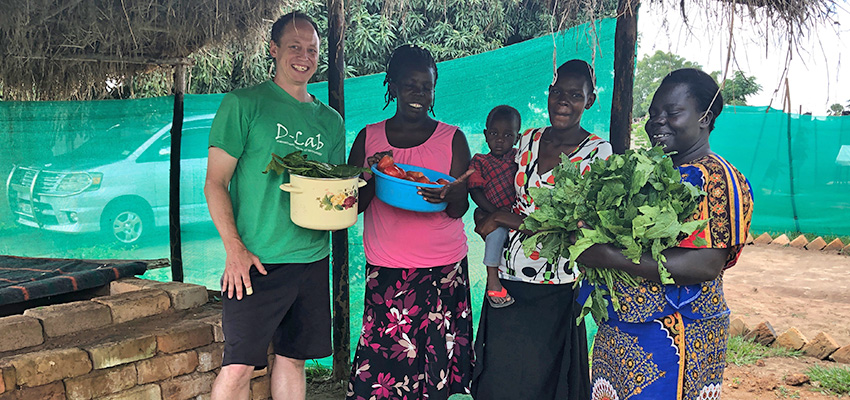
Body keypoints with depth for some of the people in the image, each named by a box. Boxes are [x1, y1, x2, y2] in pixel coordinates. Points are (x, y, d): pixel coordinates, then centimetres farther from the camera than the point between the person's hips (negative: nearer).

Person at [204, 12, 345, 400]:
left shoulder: (330, 120, 14)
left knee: (292, 358, 11)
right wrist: (235, 248, -14)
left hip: (312, 259, 5)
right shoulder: (243, 105, -1)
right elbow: (215, 183, -4)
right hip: (257, 259, -4)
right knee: (239, 365, -6)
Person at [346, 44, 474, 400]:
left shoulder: (452, 139, 4)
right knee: (381, 359, -3)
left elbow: (459, 209, 0)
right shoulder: (369, 138, 7)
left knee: (436, 363, -1)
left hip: (443, 271, 0)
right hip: (385, 272, 1)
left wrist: (447, 196, -24)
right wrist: (371, 177, -14)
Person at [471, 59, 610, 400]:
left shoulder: (599, 153, -7)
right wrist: (489, 215, -4)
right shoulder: (527, 141, 8)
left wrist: (503, 218, -14)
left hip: (555, 291, -4)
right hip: (508, 281, 4)